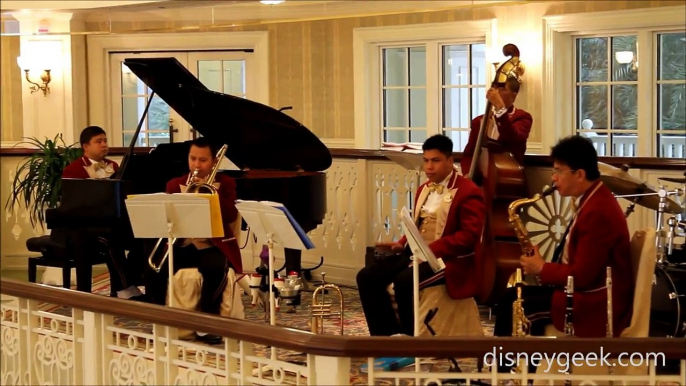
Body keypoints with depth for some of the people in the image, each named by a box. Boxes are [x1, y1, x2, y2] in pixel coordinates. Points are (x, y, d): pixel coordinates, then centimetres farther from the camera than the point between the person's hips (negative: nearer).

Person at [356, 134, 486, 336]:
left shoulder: (469, 193, -8)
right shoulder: (424, 189, 20)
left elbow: (469, 236, -17)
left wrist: (432, 249, -26)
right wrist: (402, 244, 4)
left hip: (448, 259, -8)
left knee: (404, 281, -34)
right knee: (367, 276, -10)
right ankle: (389, 336, -7)